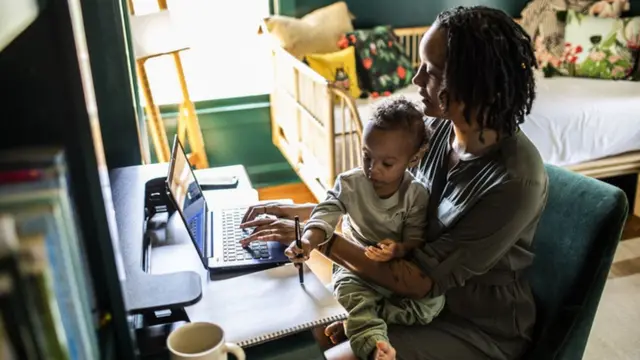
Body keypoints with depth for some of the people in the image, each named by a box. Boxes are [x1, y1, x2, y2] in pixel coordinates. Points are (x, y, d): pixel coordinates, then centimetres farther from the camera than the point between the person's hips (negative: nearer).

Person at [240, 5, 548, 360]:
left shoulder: (516, 180, -29)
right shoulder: (436, 128, -9)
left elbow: (422, 280, -26)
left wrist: (320, 240, -25)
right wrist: (304, 211, -3)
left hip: (480, 328, -6)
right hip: (427, 292, 6)